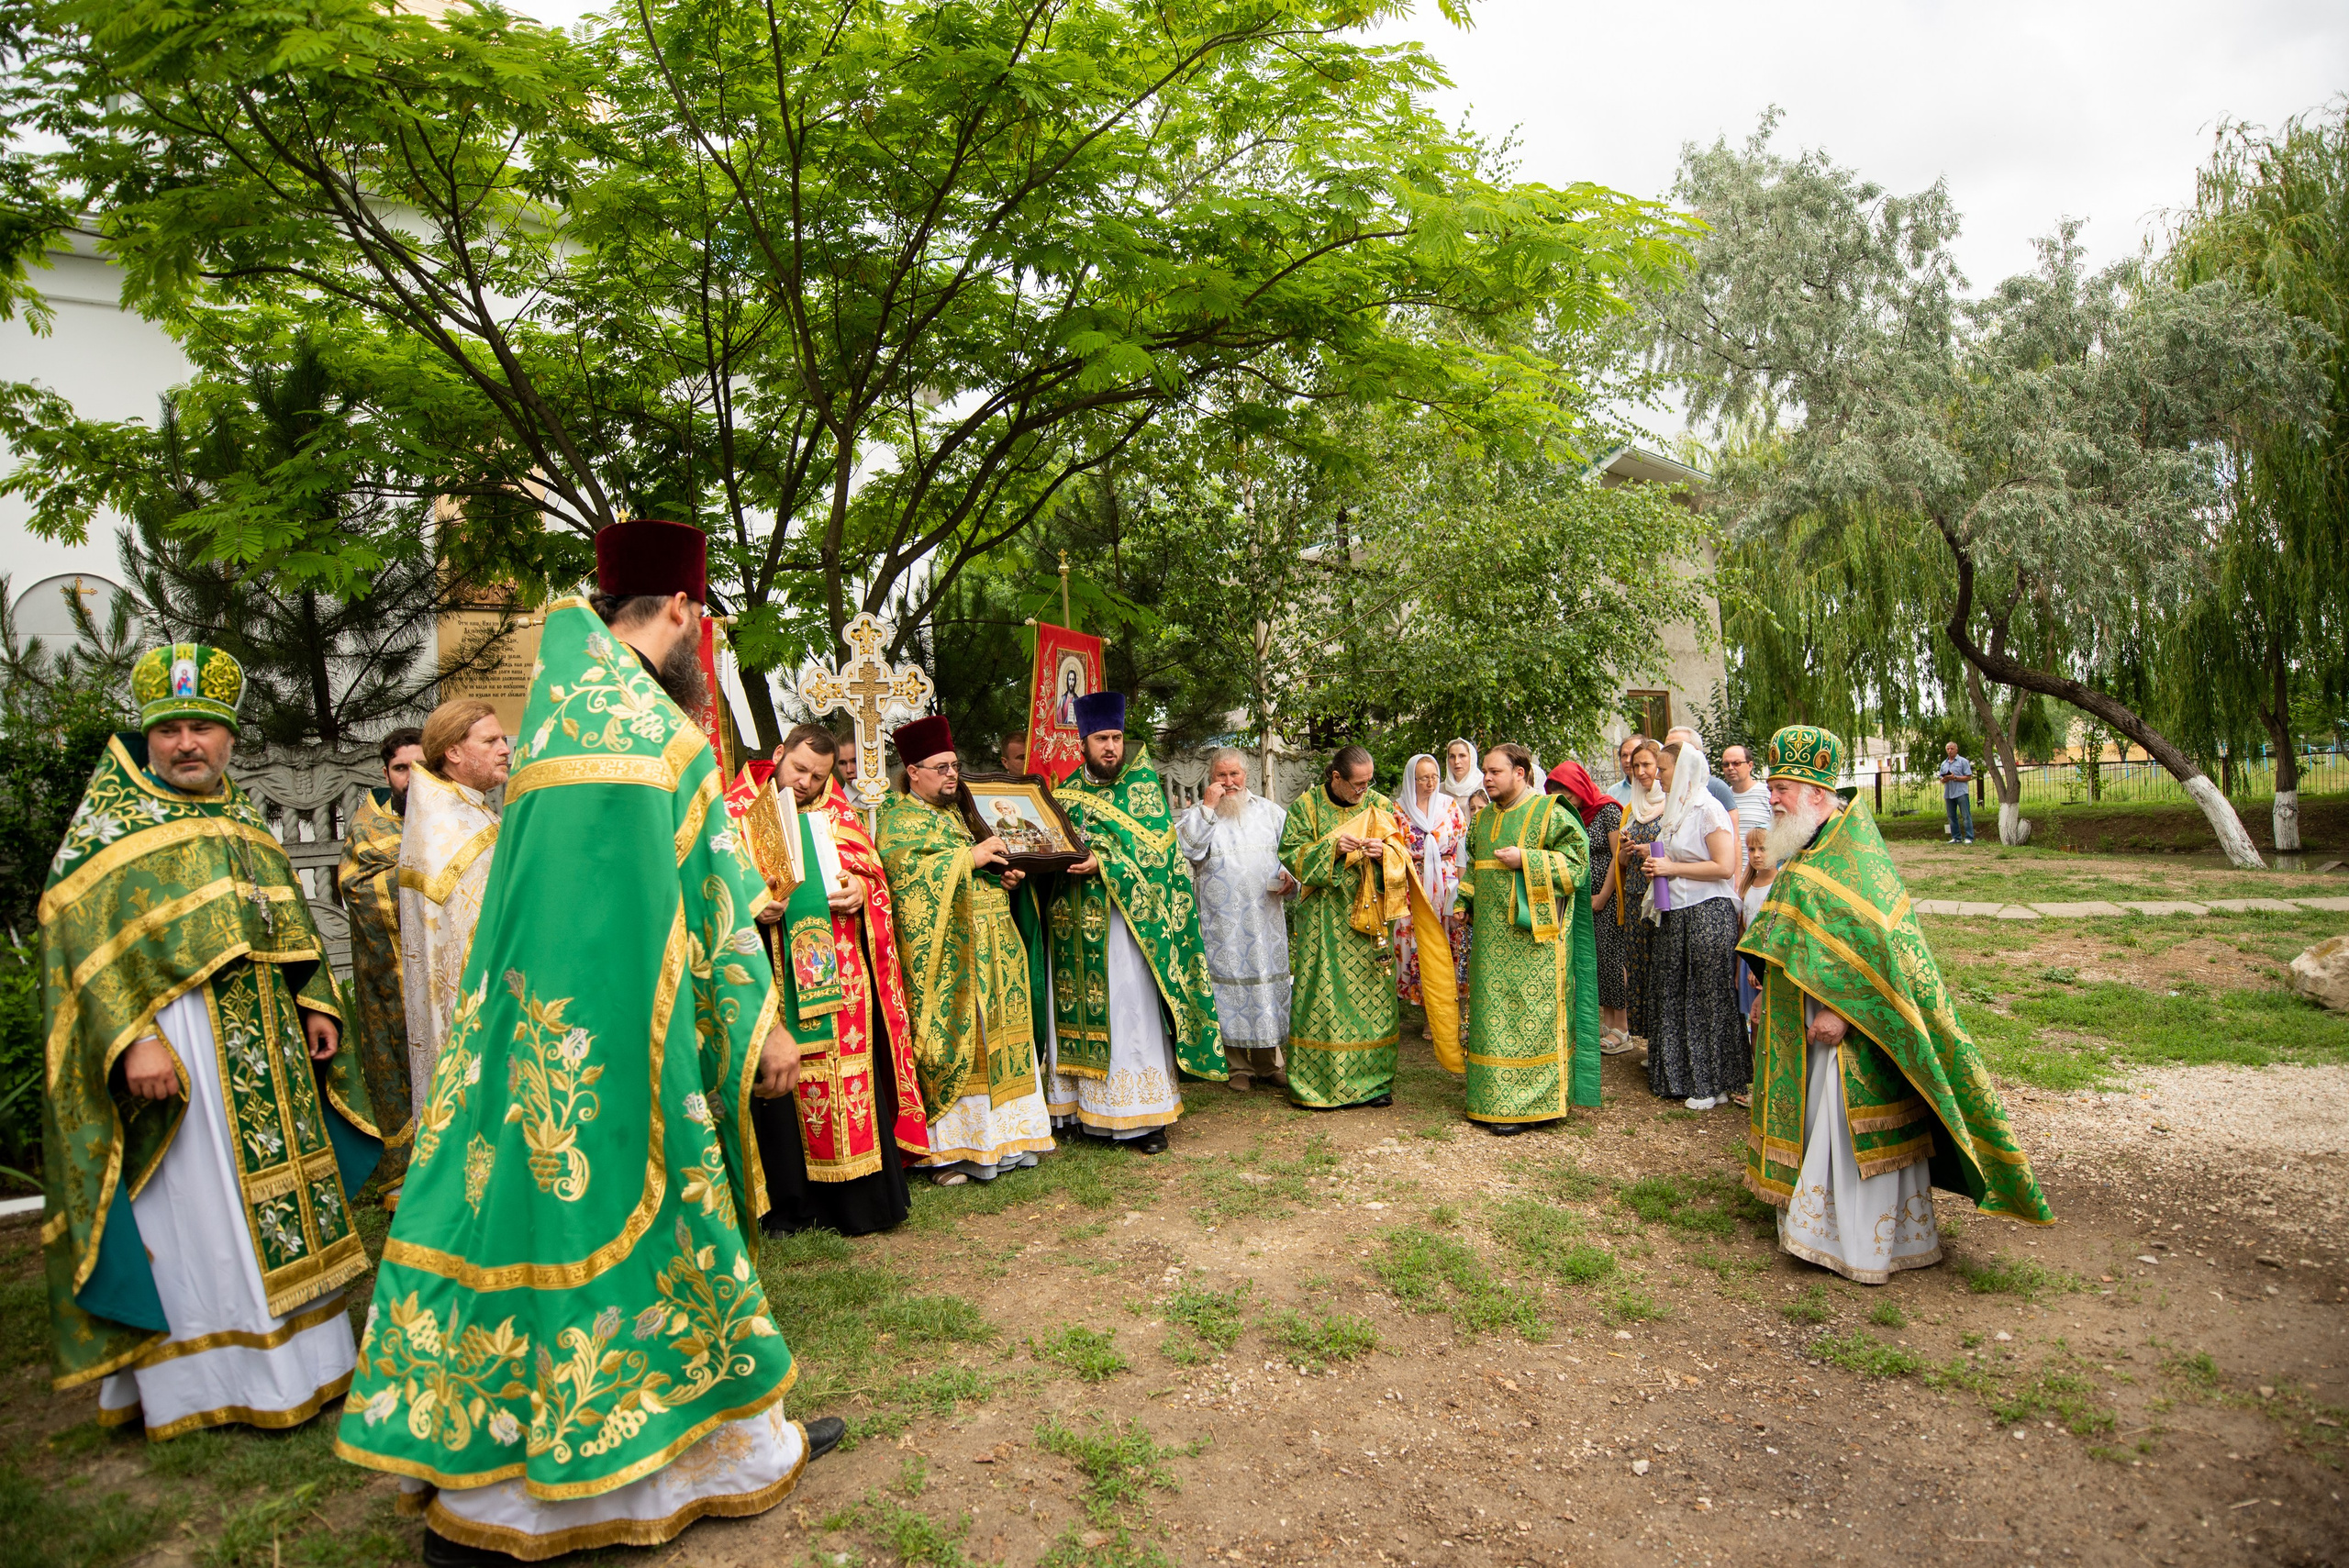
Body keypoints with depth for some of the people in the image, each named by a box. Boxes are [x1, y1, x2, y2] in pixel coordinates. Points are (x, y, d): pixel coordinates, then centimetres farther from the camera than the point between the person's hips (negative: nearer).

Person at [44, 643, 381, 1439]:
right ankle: (202, 1376, 12)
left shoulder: (245, 820, 13)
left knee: (277, 1192, 12)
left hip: (265, 1041, 6)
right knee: (194, 1207, -1)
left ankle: (297, 1355, 25)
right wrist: (131, 1039, -22)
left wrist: (315, 1005, 7)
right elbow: (76, 934, -12)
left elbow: (289, 921, 17)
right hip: (174, 1046, -6)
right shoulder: (110, 822, -4)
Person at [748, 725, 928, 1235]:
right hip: (773, 977, -2)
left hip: (839, 976, 2)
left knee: (849, 1075, 1)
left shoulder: (838, 813, 14)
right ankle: (791, 1206, 12)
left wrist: (861, 891, -7)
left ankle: (856, 1201, 11)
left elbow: (874, 874, 15)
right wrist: (751, 907, -16)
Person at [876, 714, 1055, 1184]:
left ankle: (1000, 1137, 17)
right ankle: (946, 1148, 2)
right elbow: (903, 868, -21)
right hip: (945, 953, -8)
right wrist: (970, 856, -21)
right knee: (952, 1038, -7)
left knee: (994, 1035, 8)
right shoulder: (899, 820, -3)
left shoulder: (958, 813, 21)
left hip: (991, 948, 8)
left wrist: (1006, 874, 7)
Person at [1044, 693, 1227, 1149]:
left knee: (1131, 1012, -3)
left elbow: (1151, 844, -10)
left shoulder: (1141, 783, 1)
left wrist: (1103, 863, -22)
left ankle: (1144, 1117, 3)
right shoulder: (1067, 791, 13)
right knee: (1080, 1013, 7)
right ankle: (1082, 1104, 18)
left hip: (1124, 918, -4)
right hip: (1075, 924, 4)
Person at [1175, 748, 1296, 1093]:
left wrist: (1288, 875, -4)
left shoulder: (1269, 811, 12)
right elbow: (1185, 847, -16)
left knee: (1267, 980, 6)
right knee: (1230, 983, 0)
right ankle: (1238, 1067, 11)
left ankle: (1269, 1062, 18)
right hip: (1222, 924, -2)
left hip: (1265, 919, 3)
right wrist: (1207, 806, -15)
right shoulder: (1199, 814, 3)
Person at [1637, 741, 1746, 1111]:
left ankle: (1713, 1083, 9)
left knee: (1707, 998, -1)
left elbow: (1724, 867, -20)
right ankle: (1681, 1075, 20)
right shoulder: (1673, 810, 15)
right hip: (1674, 914, 9)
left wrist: (1672, 868, -15)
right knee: (1673, 996, 10)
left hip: (1707, 914, -9)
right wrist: (1656, 868, 7)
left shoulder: (1708, 810, -11)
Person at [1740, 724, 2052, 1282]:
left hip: (1849, 1035, -9)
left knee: (1853, 1133, 0)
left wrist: (1839, 1010, -27)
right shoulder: (1805, 856, 11)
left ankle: (1864, 1247, 12)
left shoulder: (1854, 854, -18)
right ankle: (1815, 1222, 30)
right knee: (1811, 1124, 17)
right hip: (1799, 1026, 9)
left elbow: (1879, 943, -26)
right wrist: (1767, 995, 14)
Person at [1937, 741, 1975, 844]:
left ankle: (1969, 838, -7)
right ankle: (1956, 837, 14)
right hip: (1948, 794, 6)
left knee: (1966, 816, -6)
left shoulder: (1963, 761, 0)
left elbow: (1968, 777, -6)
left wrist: (1955, 778, -16)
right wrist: (1944, 779, -4)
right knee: (1952, 817, 8)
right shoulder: (1944, 763, 17)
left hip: (1961, 792, -6)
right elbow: (1941, 779, 19)